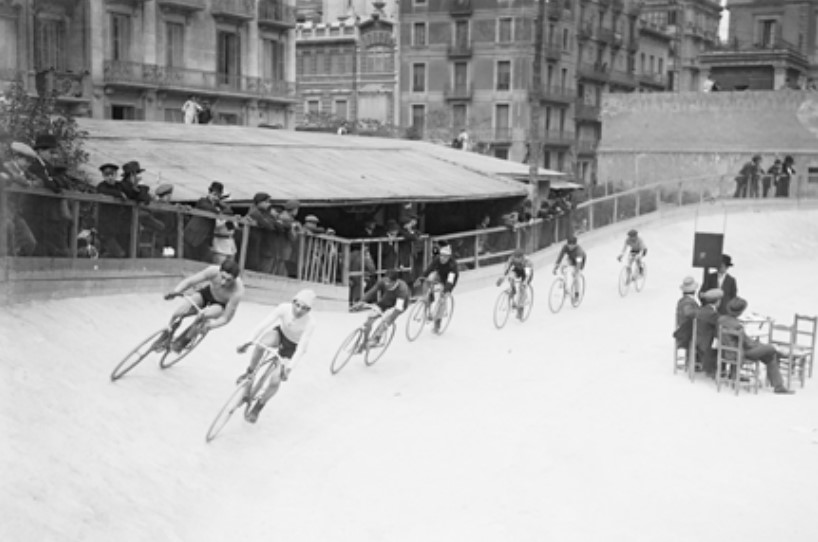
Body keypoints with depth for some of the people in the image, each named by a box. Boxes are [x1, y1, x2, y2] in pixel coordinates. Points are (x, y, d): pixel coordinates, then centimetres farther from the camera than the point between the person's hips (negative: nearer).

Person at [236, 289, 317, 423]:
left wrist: (289, 369, -42)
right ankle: (249, 372, -5)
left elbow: (301, 348, -34)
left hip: (292, 347, -2)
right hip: (280, 332, 2)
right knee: (262, 343, -34)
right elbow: (263, 324, -31)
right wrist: (248, 342, -40)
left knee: (275, 381, -12)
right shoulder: (284, 308, -29)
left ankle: (258, 407, 17)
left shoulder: (310, 323, -33)